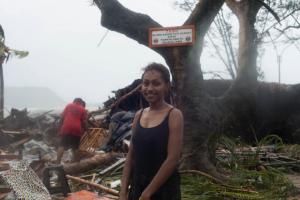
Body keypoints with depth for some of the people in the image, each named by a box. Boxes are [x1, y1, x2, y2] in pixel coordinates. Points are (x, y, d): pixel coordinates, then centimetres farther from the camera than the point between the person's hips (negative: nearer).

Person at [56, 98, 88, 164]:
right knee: (75, 148, 10)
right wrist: (85, 130, 18)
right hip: (77, 130, 0)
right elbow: (84, 122, 5)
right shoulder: (83, 109, 13)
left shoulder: (69, 106, 16)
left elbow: (62, 117, 8)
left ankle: (57, 163, -10)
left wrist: (60, 127, 13)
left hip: (66, 128, 0)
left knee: (62, 146, -1)